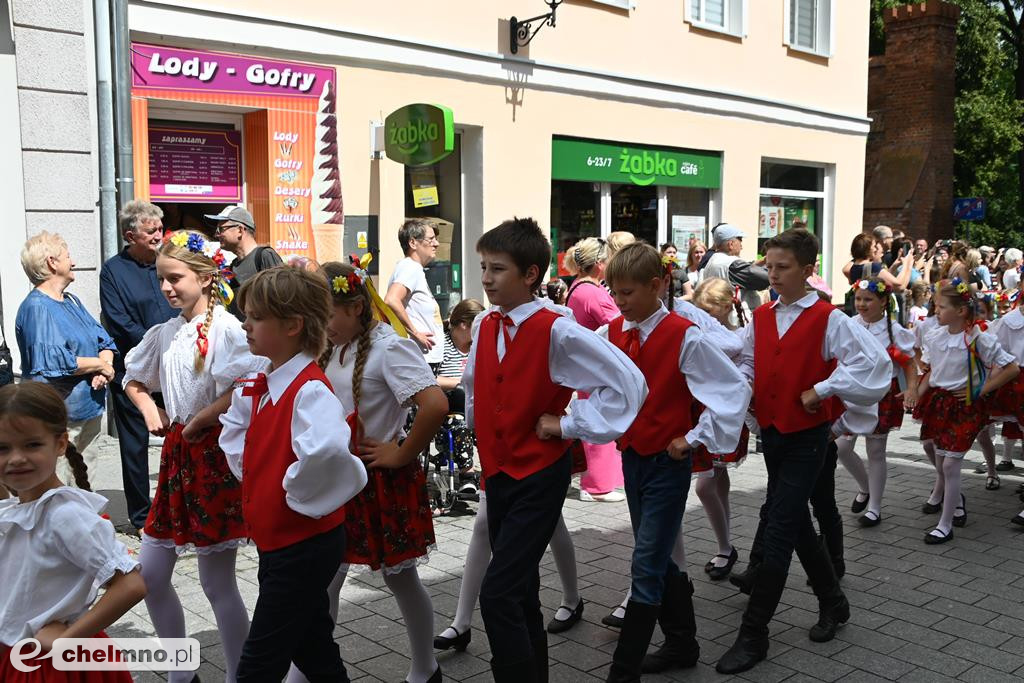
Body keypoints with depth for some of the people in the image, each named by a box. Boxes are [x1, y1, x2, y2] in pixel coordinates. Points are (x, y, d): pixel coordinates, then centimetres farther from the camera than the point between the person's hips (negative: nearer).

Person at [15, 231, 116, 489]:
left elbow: (104, 340, 12)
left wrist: (104, 370, -9)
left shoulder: (72, 301, 15)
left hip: (89, 410, 9)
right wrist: (100, 364, -13)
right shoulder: (36, 308, -14)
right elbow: (54, 361, -25)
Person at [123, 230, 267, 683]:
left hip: (215, 453, -8)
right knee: (150, 574, 13)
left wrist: (197, 422, -18)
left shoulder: (224, 327, -13)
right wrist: (151, 413, 8)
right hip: (177, 455, 8)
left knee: (217, 581, 0)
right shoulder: (164, 333, 9)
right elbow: (133, 379, 26)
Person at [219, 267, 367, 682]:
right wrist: (256, 483, 12)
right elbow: (235, 437, 26)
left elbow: (326, 449, -43)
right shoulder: (254, 389, 7)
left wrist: (298, 493, -26)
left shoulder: (310, 390, -22)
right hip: (274, 538, 9)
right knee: (313, 648, 22)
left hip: (306, 543, -9)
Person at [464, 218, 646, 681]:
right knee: (519, 593, 16)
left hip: (539, 480, -7)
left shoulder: (558, 333, -16)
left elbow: (627, 382, -19)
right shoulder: (484, 328, 3)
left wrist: (567, 424, -15)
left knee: (498, 594, -14)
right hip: (497, 474, 7)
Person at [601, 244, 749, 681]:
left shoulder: (684, 338, -16)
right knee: (658, 562, 18)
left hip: (667, 464, -6)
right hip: (631, 458, 6)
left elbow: (735, 389, -15)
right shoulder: (610, 334, 1)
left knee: (647, 568, -4)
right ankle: (682, 643, 36)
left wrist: (694, 439, -14)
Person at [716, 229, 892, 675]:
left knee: (778, 531, -7)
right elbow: (746, 365, 13)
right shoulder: (761, 318, 5)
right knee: (796, 523, 18)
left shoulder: (828, 319, -12)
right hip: (770, 432, 6)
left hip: (807, 437, -6)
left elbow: (874, 363, -19)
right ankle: (832, 602, 39)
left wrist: (821, 390, -19)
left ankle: (753, 635, 1)